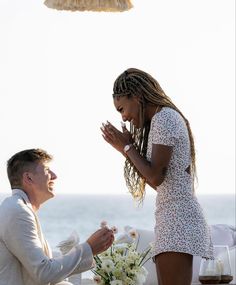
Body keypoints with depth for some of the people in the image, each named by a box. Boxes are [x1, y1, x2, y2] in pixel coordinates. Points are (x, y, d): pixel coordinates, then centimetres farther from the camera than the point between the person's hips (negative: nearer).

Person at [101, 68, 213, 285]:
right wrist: (125, 148, 19)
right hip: (173, 218, 10)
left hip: (176, 217, -10)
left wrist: (127, 146, -1)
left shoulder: (164, 117, -7)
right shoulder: (168, 118, 23)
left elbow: (155, 176, -14)